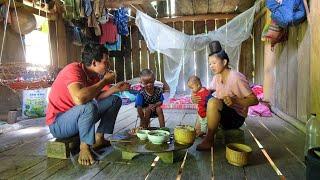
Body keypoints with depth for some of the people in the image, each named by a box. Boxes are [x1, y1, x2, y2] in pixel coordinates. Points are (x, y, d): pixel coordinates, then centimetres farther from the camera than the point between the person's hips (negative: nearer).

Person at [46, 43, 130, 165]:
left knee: (115, 100, 8)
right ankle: (84, 147, -16)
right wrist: (104, 81, -30)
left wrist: (115, 88, -4)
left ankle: (99, 139, 8)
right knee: (88, 107, -39)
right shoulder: (73, 70, -26)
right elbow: (80, 98, -44)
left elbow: (97, 96, 13)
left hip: (78, 116, 9)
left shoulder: (94, 74, -2)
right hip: (58, 123, -9)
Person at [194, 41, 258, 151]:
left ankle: (209, 141, -20)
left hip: (237, 118, -8)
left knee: (213, 102, -32)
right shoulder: (217, 77, 2)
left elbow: (254, 100, -21)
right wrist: (198, 97, -9)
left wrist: (235, 101, -37)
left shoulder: (236, 78, -20)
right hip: (223, 114, 8)